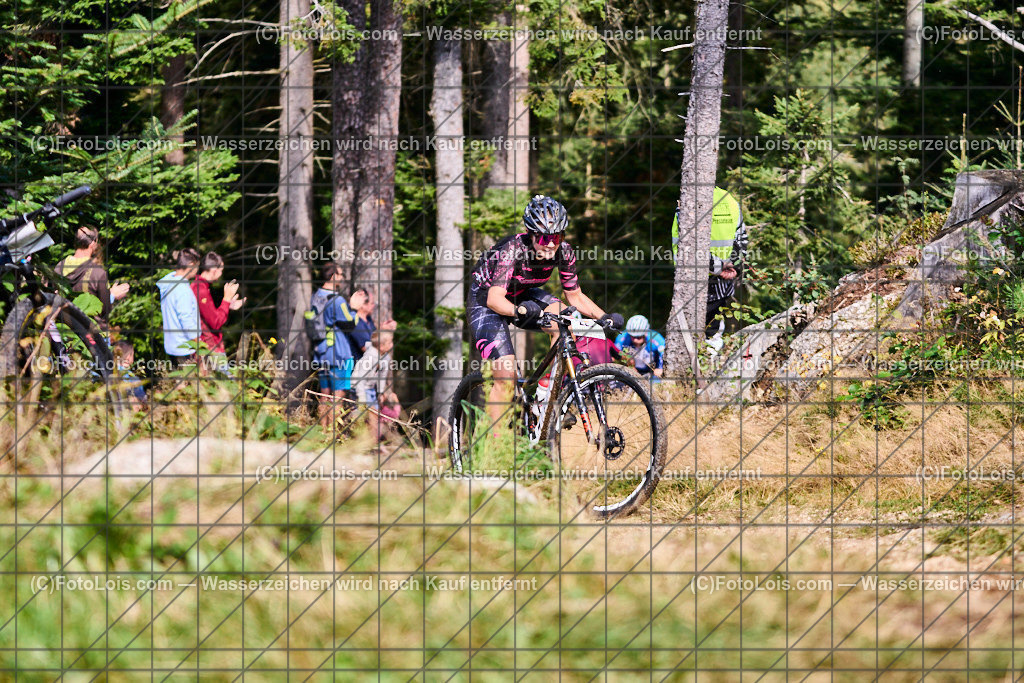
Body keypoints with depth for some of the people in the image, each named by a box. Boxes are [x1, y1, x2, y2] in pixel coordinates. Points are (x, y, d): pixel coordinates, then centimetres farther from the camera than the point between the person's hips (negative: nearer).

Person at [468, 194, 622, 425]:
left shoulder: (563, 252, -19)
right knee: (506, 376, -19)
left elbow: (575, 296, -6)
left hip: (520, 295, 5)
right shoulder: (514, 249, -34)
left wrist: (604, 316, -23)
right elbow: (494, 298, -44)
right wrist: (520, 311, -64)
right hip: (485, 298, -5)